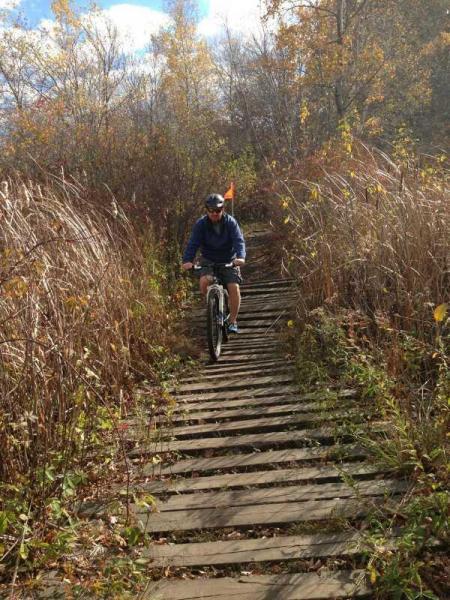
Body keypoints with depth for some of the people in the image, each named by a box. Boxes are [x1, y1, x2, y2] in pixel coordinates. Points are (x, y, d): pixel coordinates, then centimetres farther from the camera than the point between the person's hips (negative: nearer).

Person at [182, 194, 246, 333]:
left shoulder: (230, 222, -11)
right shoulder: (201, 224, -11)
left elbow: (239, 240, -22)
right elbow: (193, 243, -19)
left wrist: (241, 257, -42)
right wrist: (187, 260, -37)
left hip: (229, 261, 0)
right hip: (208, 261, 0)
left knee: (234, 287, -18)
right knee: (204, 281, -28)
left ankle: (233, 321, -2)